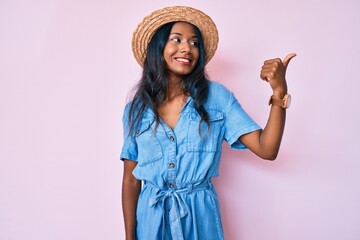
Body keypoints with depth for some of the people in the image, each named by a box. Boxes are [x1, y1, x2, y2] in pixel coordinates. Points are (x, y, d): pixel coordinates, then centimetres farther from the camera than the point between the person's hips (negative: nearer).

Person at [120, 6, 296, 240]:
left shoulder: (216, 96, -5)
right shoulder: (136, 110, -2)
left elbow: (266, 149, -11)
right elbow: (131, 180, 1)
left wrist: (279, 91, -22)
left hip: (200, 217, 0)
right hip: (150, 218, 1)